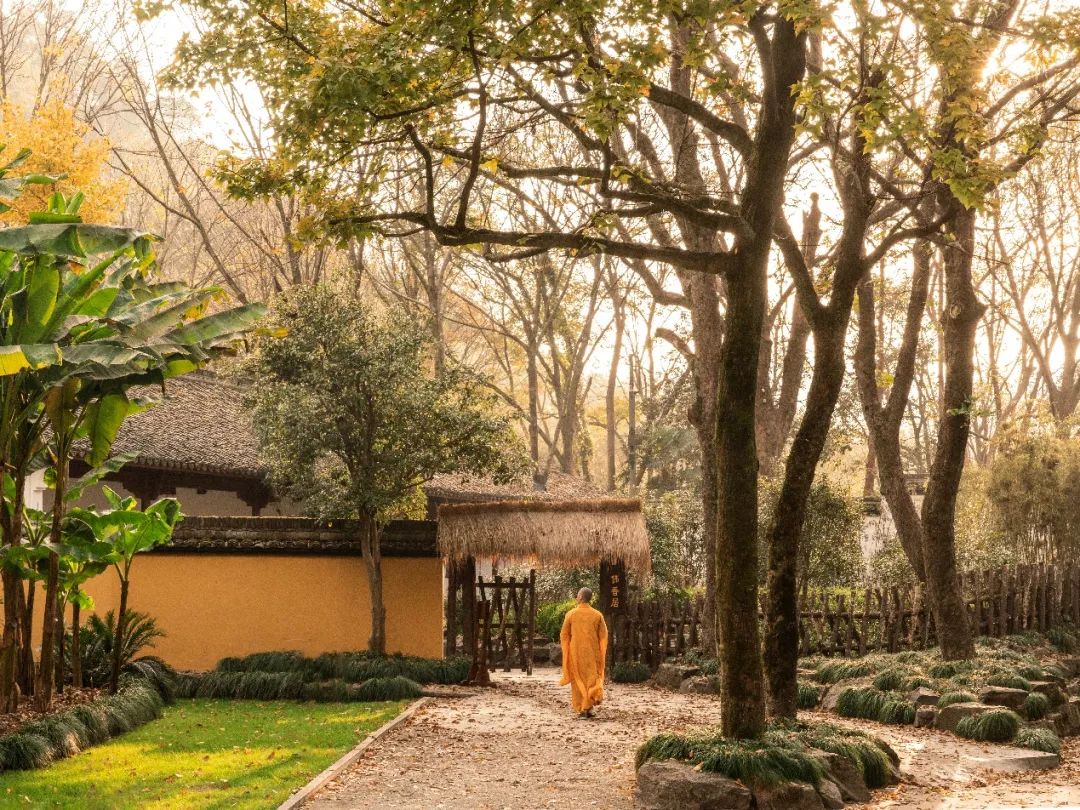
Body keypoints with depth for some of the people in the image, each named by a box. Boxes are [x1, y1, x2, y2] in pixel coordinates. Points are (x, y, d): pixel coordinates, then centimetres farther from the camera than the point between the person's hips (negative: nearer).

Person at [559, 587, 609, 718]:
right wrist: (602, 654, 7)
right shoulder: (598, 615, -3)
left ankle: (581, 709, 6)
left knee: (578, 681, 9)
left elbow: (564, 635, -1)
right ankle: (588, 707, 0)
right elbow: (603, 636, -2)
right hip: (592, 653, 1)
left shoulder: (571, 614, -6)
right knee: (591, 679, 12)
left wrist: (566, 652, 13)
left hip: (575, 653, -1)